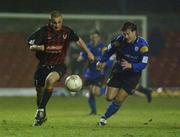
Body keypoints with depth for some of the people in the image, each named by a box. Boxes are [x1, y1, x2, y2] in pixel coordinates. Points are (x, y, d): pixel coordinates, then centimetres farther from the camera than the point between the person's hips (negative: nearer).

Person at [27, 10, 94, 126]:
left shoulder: (67, 31, -5)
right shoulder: (43, 31, -12)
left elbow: (78, 40, 14)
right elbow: (31, 47, -10)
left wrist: (88, 52, 14)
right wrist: (39, 47, -31)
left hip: (58, 65, -1)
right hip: (43, 65, 1)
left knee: (50, 80, -33)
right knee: (40, 91, 8)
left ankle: (41, 110, -24)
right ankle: (42, 116, 35)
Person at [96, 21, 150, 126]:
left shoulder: (143, 45, -22)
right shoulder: (120, 40, -14)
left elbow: (143, 64, -21)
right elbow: (110, 50, 6)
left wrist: (130, 66, -36)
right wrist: (102, 61, 12)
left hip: (133, 74, -3)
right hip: (118, 71, 3)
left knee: (119, 100, -8)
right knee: (109, 97, -5)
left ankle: (105, 117, 10)